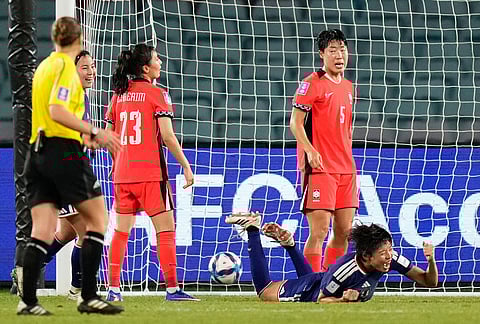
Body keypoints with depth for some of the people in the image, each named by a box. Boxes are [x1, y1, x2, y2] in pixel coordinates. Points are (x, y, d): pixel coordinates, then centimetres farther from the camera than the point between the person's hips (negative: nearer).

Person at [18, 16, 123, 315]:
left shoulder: (44, 66, 18)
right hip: (64, 152, -8)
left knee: (42, 232, 3)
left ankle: (28, 301, -7)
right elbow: (57, 111, -20)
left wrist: (82, 134, 35)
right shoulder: (66, 67, -8)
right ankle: (88, 297, -4)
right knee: (97, 220, 1)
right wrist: (94, 132, -20)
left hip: (38, 153, 8)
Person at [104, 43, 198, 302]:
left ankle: (113, 289, 6)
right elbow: (167, 136, -12)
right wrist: (186, 166, -6)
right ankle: (172, 288, -5)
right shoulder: (156, 94, -6)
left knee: (121, 231, 9)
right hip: (151, 173, -6)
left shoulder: (119, 95, 10)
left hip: (123, 174, 6)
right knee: (165, 229, -1)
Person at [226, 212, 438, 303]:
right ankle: (253, 230, 29)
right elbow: (321, 300, -29)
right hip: (312, 290, -5)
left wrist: (431, 261, -47)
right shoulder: (344, 269, -45)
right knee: (264, 291, 20)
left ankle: (287, 242, 50)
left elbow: (430, 282, -28)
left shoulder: (391, 259, -32)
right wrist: (343, 300, -49)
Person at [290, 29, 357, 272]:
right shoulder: (312, 83, -6)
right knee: (319, 230, -11)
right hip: (319, 168, -8)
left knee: (344, 230, 8)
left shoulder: (347, 87, 17)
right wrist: (310, 150, -24)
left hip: (345, 169, 8)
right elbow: (295, 122, -10)